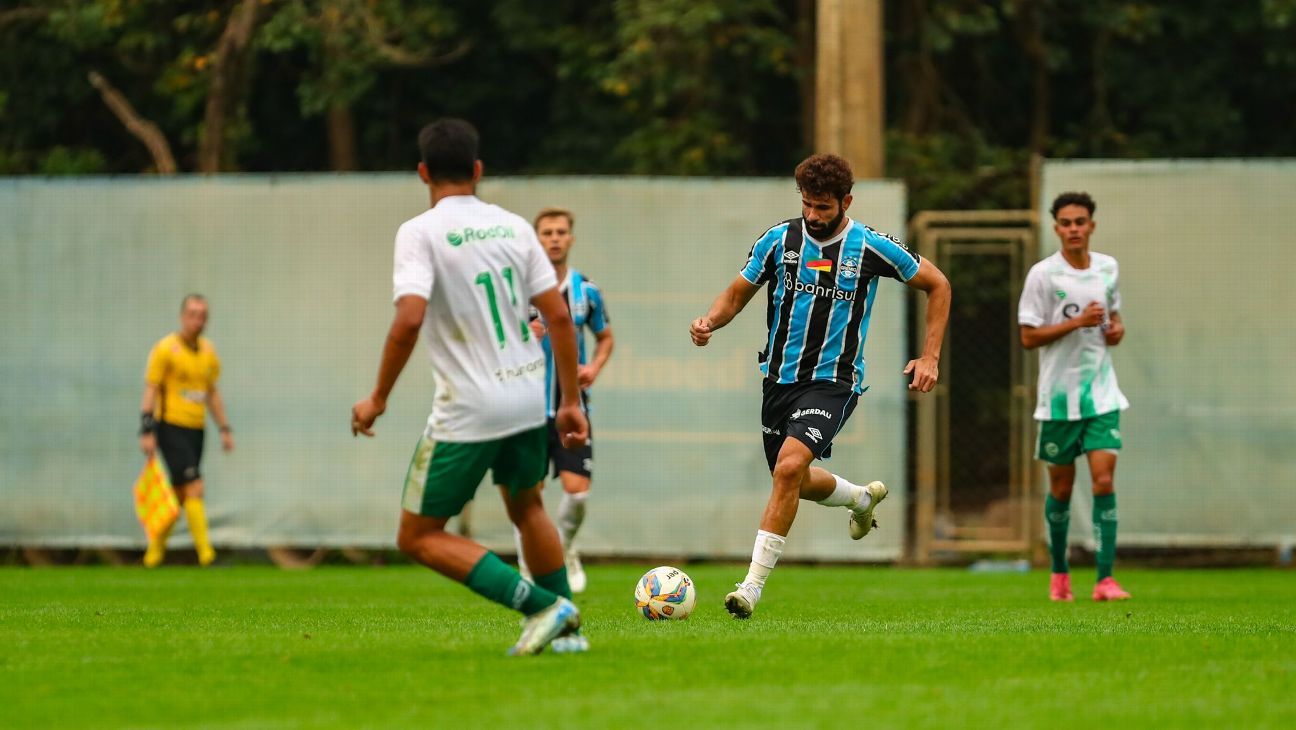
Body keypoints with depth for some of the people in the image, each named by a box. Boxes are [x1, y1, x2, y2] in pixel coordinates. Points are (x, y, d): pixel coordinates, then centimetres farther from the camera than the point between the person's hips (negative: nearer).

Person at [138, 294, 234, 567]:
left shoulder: (208, 351, 11)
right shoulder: (166, 348, -8)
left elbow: (213, 392, 20)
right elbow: (150, 390, -9)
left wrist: (225, 429, 16)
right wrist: (147, 431, -15)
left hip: (196, 429, 6)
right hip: (171, 427, -6)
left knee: (179, 495, 8)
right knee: (195, 488, -16)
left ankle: (155, 551, 21)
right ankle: (205, 553, -16)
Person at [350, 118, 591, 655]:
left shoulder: (420, 233, -10)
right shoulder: (513, 227, 6)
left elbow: (409, 319, -22)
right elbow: (559, 316, 5)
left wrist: (378, 398, -11)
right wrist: (570, 401, 13)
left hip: (468, 409, -6)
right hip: (528, 396, 6)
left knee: (418, 538, 4)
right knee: (526, 508, 31)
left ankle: (542, 606, -7)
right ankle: (565, 627, 30)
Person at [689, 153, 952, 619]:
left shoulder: (871, 248, -8)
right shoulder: (779, 240, -1)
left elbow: (937, 286, 6)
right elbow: (737, 294, 9)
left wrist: (930, 357, -1)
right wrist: (710, 322, -14)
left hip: (834, 380, -5)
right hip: (780, 375, 5)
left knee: (790, 466, -25)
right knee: (795, 481, 16)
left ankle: (753, 585, -21)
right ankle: (863, 498, 51)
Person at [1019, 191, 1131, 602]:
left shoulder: (1108, 268, 6)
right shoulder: (1043, 274, -8)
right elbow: (1029, 337, -9)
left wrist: (1116, 328, 1)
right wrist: (1077, 322, -19)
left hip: (1101, 393, 2)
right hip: (1059, 395, -2)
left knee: (1104, 479, -10)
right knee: (1061, 487, 7)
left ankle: (1105, 579, -13)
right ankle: (1059, 572, 26)